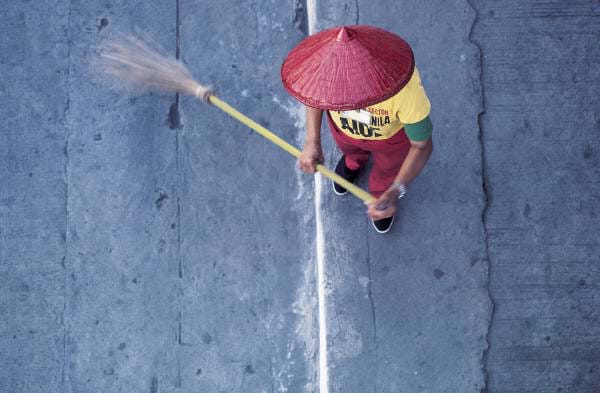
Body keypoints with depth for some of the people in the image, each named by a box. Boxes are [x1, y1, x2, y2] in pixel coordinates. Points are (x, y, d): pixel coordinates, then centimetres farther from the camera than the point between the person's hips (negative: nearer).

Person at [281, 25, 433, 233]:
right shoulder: (325, 61, -40)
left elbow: (422, 146, -31)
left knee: (386, 170, 30)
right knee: (350, 149, 36)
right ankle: (354, 162, 73)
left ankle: (381, 195, 66)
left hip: (392, 134, -2)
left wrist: (396, 192, -44)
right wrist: (312, 141, -21)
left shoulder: (404, 86, -48)